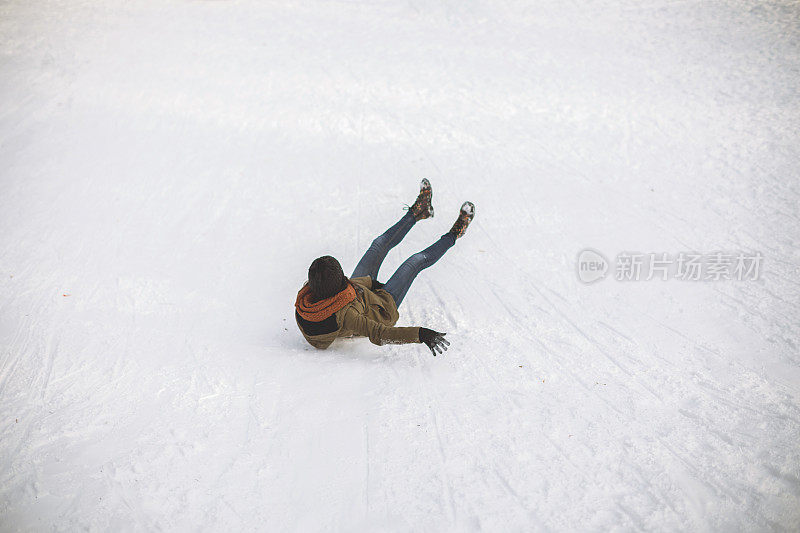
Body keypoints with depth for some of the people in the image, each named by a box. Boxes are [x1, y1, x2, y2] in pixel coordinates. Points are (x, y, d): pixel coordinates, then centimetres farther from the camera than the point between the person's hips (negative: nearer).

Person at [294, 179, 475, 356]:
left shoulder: (304, 300, -28)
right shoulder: (342, 315, -48)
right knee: (417, 260, 4)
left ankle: (416, 213, 38)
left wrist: (370, 281, -12)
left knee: (379, 245, 13)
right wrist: (420, 334, -55)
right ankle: (453, 236, 34)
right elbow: (378, 335, -48)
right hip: (381, 311, -6)